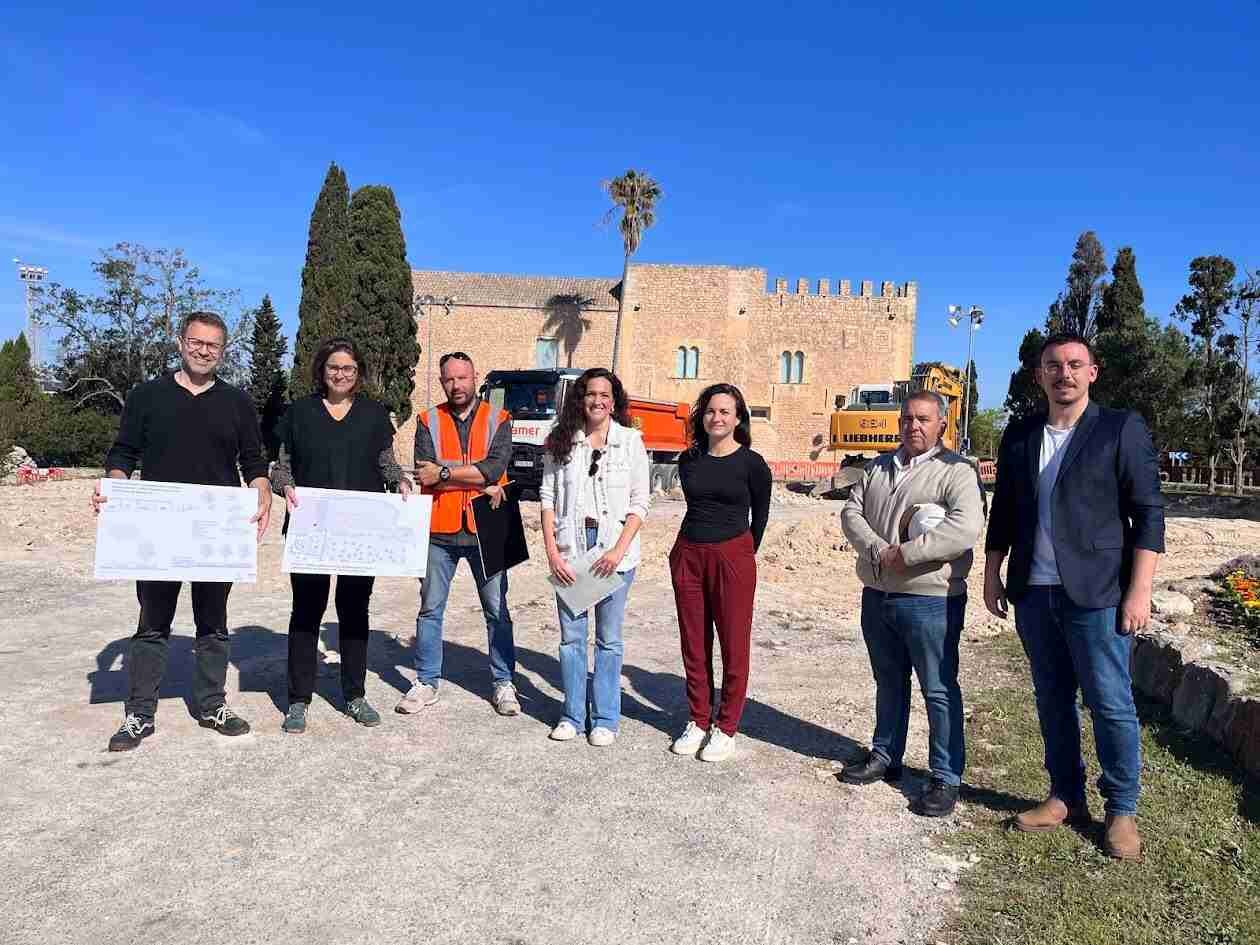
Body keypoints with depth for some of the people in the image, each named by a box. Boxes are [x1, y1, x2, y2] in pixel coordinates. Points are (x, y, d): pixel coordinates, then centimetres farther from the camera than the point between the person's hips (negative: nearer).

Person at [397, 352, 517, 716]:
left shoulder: (498, 420, 2)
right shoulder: (429, 421, 5)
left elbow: (494, 467, -14)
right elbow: (425, 474, -10)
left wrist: (444, 473, -13)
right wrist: (480, 483, -14)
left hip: (484, 530, -1)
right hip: (439, 529, 1)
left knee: (497, 610, 7)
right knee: (430, 609, 10)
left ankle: (503, 682, 20)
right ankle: (427, 682, 23)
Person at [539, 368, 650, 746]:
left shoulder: (631, 441, 1)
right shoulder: (562, 442, 5)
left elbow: (640, 502, -1)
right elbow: (547, 498, 4)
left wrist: (619, 549, -11)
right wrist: (552, 552, -5)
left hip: (615, 551, -1)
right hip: (570, 548, 2)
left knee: (609, 639, 7)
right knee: (571, 636, 8)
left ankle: (605, 719, 19)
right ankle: (573, 715, 22)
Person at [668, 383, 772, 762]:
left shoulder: (752, 463, -5)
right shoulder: (689, 460, 7)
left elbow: (760, 514, 7)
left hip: (733, 557, -4)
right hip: (688, 555, 4)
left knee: (734, 646, 2)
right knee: (694, 645, 10)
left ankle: (726, 728, 15)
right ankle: (699, 721, 24)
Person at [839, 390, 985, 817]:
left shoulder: (955, 471, -9)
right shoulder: (878, 467, 11)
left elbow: (966, 528, -23)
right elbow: (851, 512, 3)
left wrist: (906, 553, -21)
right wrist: (878, 552, -14)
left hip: (929, 600, -6)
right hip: (877, 596, 6)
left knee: (939, 690, 4)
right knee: (889, 683, 19)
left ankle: (946, 779, 16)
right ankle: (885, 757, 34)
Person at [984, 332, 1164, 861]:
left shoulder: (1121, 430, -3)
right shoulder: (1019, 437, 10)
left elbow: (1147, 513, -6)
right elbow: (1003, 512, 16)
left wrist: (1139, 590, -11)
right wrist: (993, 575, 12)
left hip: (1094, 595, -4)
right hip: (1033, 593, 4)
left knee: (1111, 704, 2)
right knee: (1052, 702, 12)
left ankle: (1122, 811, 18)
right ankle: (1065, 799, 26)